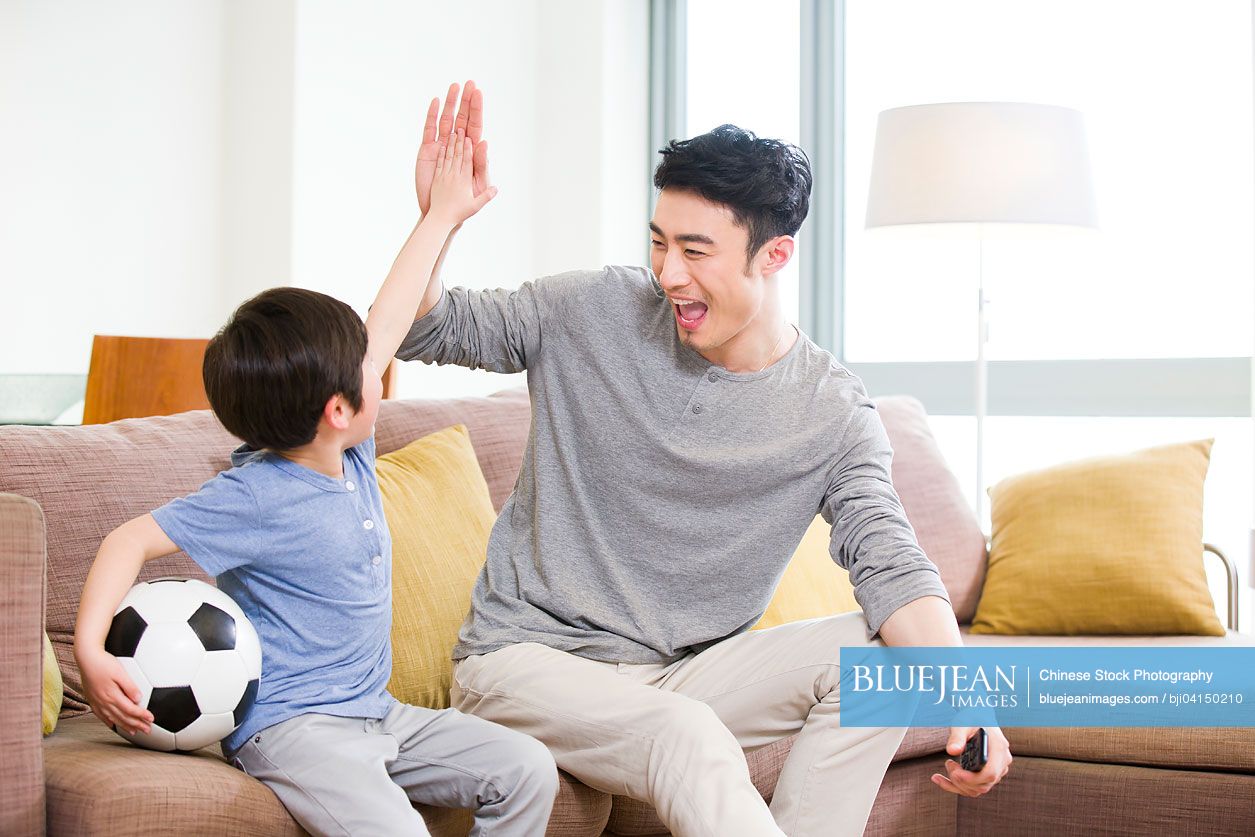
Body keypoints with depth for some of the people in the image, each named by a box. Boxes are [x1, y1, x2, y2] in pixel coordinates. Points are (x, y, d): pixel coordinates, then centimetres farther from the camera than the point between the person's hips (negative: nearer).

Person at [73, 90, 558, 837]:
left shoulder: (352, 456, 5)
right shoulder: (256, 498, -18)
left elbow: (387, 325, 13)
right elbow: (133, 540, -17)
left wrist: (443, 217, 20)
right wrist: (92, 650, -31)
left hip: (374, 713, 9)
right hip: (291, 726, -8)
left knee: (527, 770, -2)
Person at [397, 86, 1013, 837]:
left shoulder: (835, 415, -4)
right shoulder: (597, 315, -4)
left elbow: (892, 567, -15)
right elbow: (425, 331, 2)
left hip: (680, 678, 3)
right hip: (526, 657, -2)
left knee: (875, 653, -21)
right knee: (688, 737, -34)